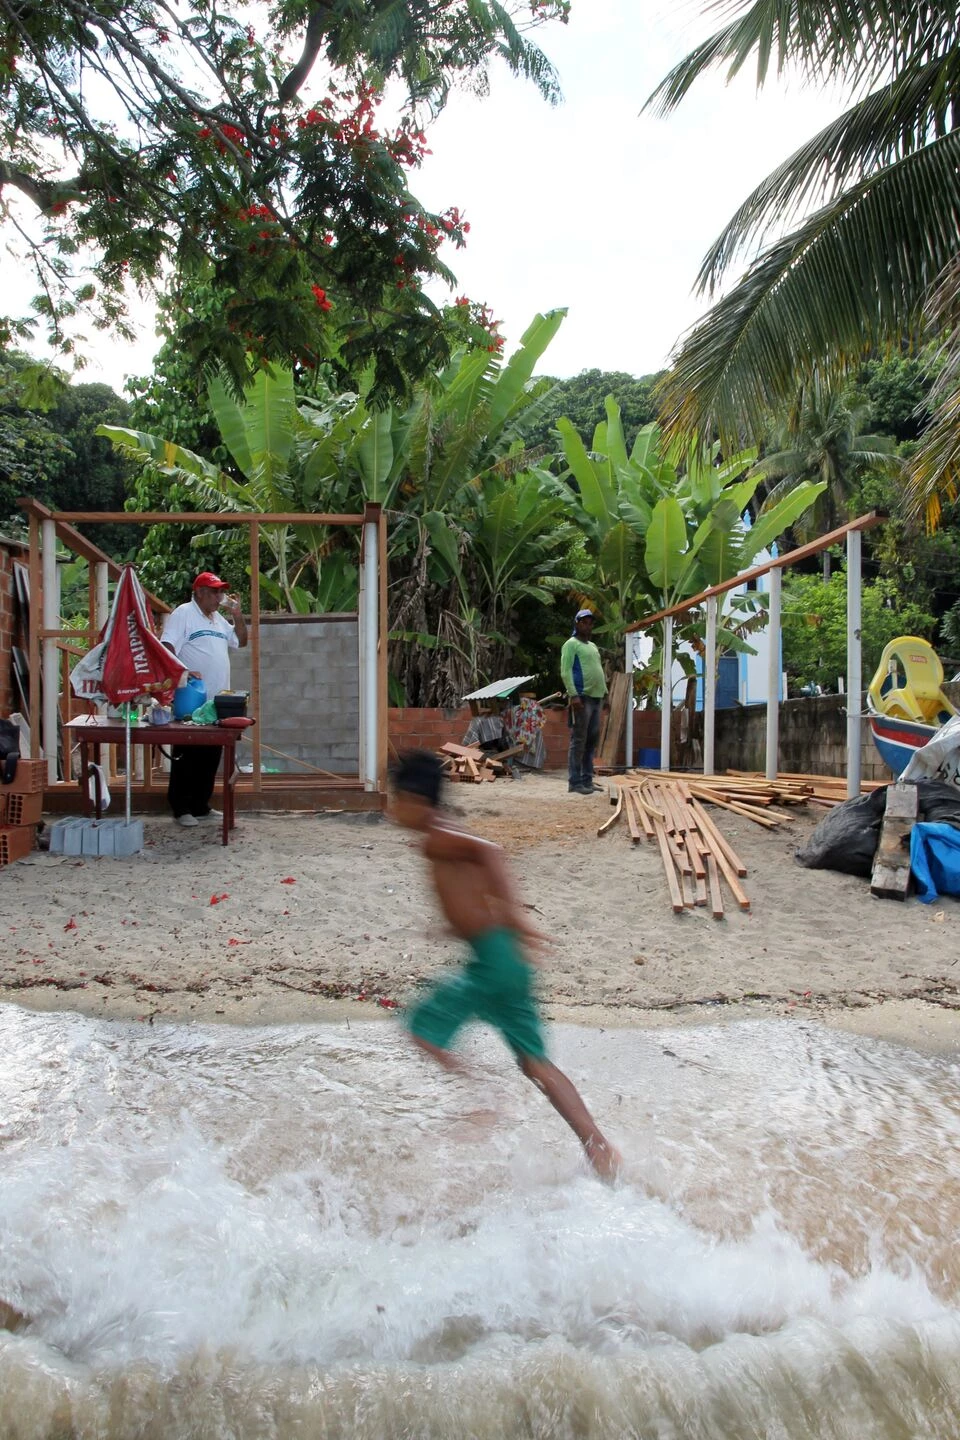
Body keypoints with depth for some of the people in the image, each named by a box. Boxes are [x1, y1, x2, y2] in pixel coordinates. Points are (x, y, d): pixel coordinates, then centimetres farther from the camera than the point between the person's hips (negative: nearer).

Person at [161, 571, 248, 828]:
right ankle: (181, 809, 8)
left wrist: (237, 613, 11)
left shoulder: (218, 618, 19)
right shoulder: (183, 614, -7)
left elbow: (241, 641, 23)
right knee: (186, 757, 0)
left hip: (216, 703, 8)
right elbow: (167, 649, -16)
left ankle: (201, 806, 20)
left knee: (210, 757, 11)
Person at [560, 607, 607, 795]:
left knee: (592, 740, 8)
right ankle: (575, 782, -7)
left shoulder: (593, 646, 24)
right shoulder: (571, 644, -2)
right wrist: (573, 694, -21)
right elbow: (565, 672, -11)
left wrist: (604, 692, 17)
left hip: (596, 698, 8)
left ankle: (587, 780, 13)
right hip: (582, 697, -8)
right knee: (579, 741, -8)